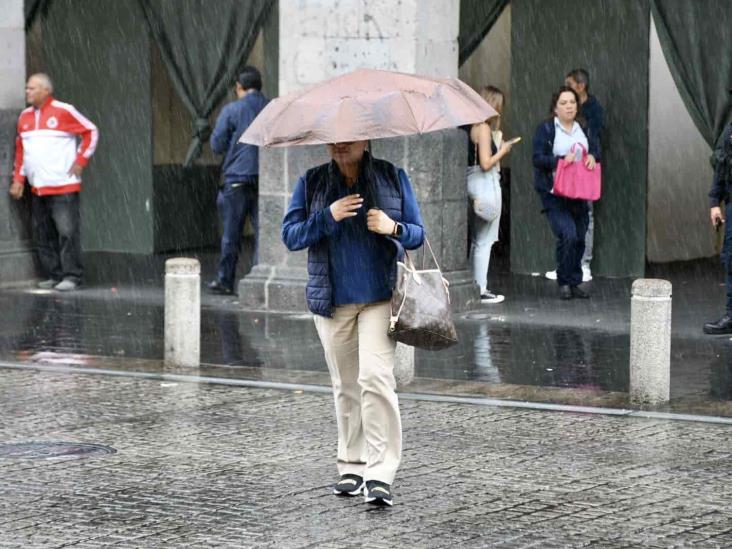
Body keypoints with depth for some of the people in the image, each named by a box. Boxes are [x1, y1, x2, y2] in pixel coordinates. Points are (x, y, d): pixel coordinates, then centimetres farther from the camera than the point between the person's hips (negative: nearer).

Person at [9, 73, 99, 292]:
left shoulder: (64, 111, -5)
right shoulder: (25, 116, 14)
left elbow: (91, 132, 0)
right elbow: (20, 149, 19)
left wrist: (81, 160, -4)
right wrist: (18, 179, 12)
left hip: (63, 186, -6)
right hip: (37, 189, 6)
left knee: (67, 232, -8)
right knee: (43, 236, 5)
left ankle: (71, 276, -5)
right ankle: (53, 275, 11)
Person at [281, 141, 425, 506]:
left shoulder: (393, 178, 5)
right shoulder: (311, 183, 7)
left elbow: (417, 234, 8)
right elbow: (290, 236, 0)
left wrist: (393, 228, -14)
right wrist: (328, 216, -15)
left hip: (380, 297, -2)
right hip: (332, 301, 2)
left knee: (375, 377, -16)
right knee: (345, 386, 10)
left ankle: (381, 474, -16)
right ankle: (351, 467, 22)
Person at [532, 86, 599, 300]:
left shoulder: (583, 129, 13)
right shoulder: (545, 129, -3)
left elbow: (595, 150, 19)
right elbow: (538, 159, -9)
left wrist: (592, 157, -5)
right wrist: (561, 160, -23)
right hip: (554, 193, -6)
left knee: (579, 238, 7)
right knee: (568, 235, -18)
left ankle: (574, 283, 20)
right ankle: (564, 283, -3)